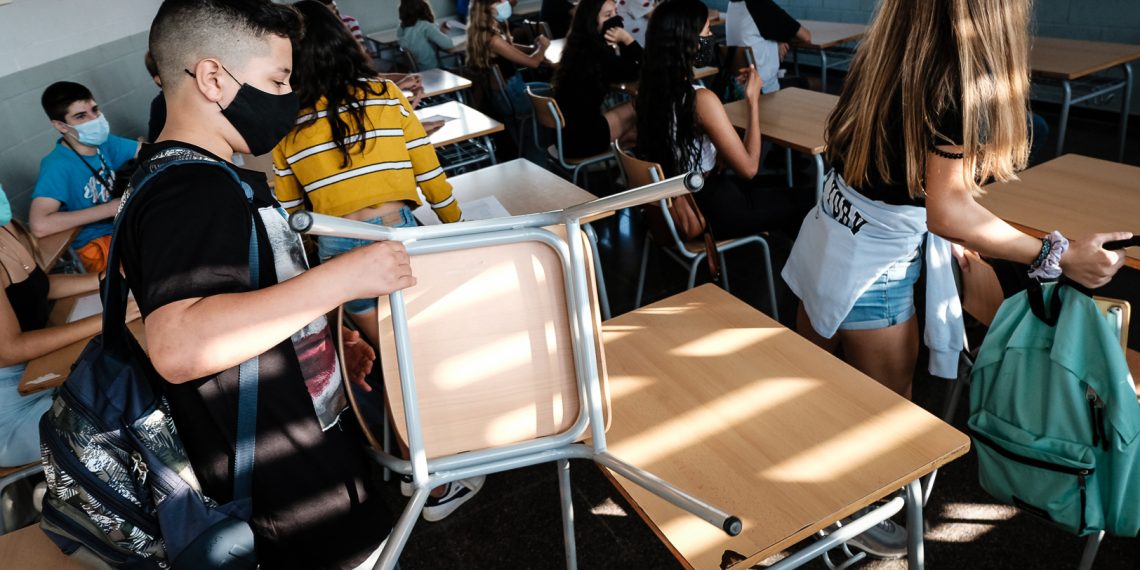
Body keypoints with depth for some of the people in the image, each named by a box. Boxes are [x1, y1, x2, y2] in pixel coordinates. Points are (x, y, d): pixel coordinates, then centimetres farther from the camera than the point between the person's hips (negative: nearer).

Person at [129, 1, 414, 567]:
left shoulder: (212, 179, 10)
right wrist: (342, 278, -36)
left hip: (313, 443, 10)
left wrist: (326, 338, 10)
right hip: (290, 495, -10)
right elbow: (178, 346, -39)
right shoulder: (186, 193, -24)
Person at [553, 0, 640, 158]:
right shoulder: (596, 53, -21)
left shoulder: (581, 47, 8)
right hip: (581, 138, -9)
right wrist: (627, 39, -12)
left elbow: (625, 69, 14)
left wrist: (620, 43, -1)